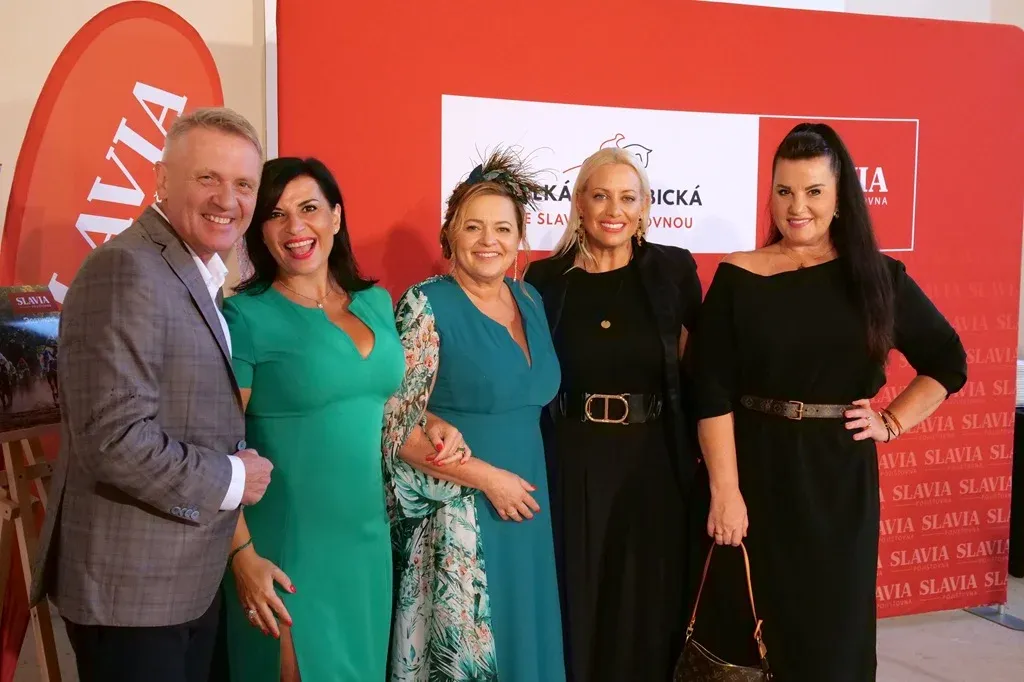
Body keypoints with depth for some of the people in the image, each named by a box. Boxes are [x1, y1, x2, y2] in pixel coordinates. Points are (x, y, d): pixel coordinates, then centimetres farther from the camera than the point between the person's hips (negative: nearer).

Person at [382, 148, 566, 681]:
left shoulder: (529, 299, 8)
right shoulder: (426, 306, -11)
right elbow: (399, 430, -14)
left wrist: (522, 485, 8)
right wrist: (487, 477, -15)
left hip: (526, 505, 6)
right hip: (456, 516, -6)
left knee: (525, 638, 14)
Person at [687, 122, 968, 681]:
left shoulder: (878, 278, 2)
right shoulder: (737, 278, -4)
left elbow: (948, 362, 13)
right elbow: (712, 393, -8)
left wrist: (891, 422, 0)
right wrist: (724, 491, -14)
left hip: (840, 477, 2)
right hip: (754, 472, -1)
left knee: (831, 627, 12)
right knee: (746, 626, 8)